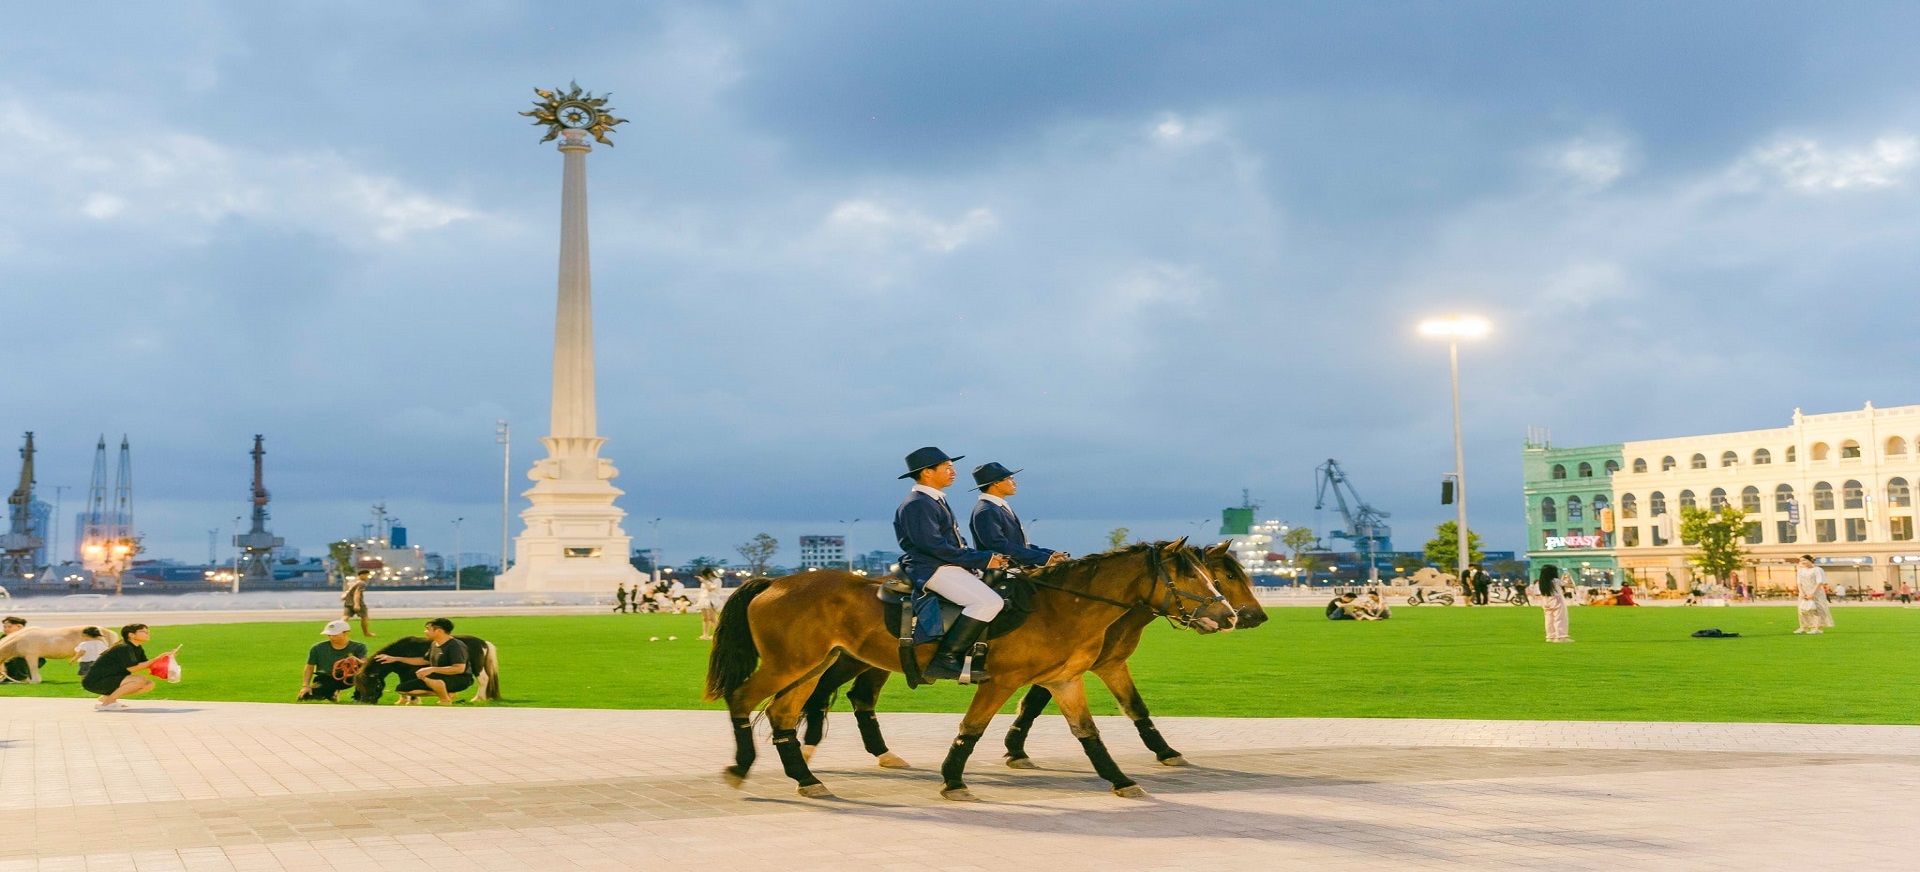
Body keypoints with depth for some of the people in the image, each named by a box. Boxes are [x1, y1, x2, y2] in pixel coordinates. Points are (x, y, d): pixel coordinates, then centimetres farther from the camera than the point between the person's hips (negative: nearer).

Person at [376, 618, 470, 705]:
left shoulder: (456, 646, -21)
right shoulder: (434, 644, 6)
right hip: (441, 680, 9)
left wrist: (432, 669, -33)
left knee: (427, 676, -37)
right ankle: (448, 693, 6)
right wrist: (396, 659, 20)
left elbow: (459, 668, -31)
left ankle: (446, 701, -10)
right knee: (402, 688, 4)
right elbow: (425, 660, 22)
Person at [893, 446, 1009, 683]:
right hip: (932, 570, -11)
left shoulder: (937, 501, 21)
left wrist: (987, 557, 6)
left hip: (952, 566, 11)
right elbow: (933, 545, -21)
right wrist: (981, 560, -17)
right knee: (989, 602, -27)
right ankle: (944, 659, -26)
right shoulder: (916, 505, -12)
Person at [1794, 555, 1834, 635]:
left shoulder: (1817, 570, -7)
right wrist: (1802, 593, -10)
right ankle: (1804, 628, 12)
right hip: (1804, 593, 6)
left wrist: (1812, 593, -20)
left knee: (1815, 609, -13)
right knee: (1803, 610, 4)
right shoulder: (1801, 571, 11)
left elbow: (1819, 582, -13)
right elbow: (1799, 583, 7)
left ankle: (1817, 628, -16)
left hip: (1816, 593, -6)